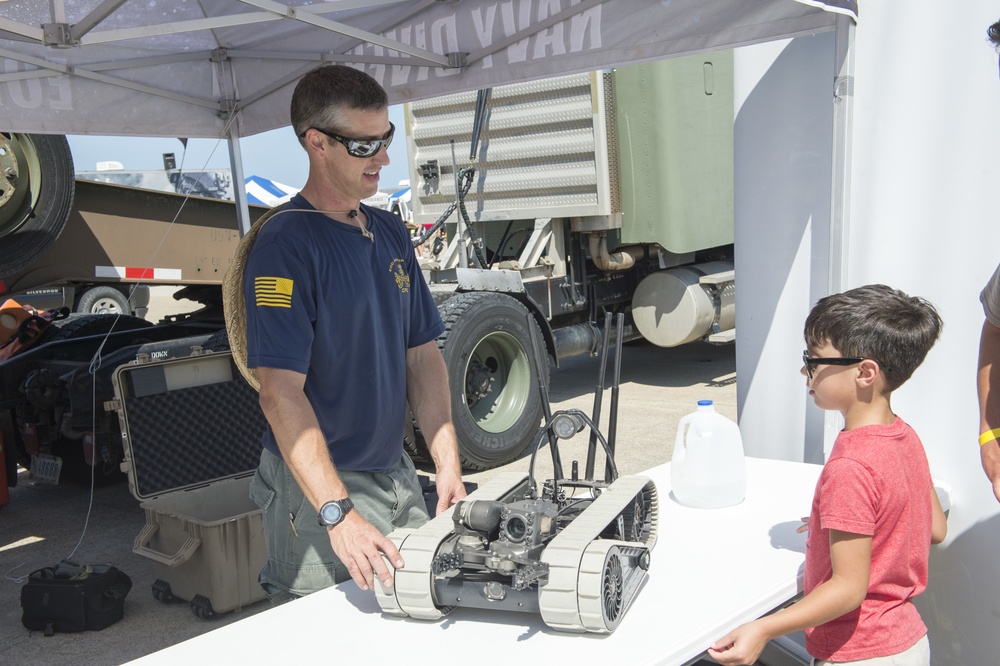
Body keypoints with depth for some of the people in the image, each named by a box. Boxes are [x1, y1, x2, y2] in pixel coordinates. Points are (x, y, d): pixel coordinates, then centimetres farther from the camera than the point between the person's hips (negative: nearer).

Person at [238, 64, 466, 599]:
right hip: (318, 490, -7)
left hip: (398, 476, 8)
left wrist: (447, 462, 1)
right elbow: (280, 393, -23)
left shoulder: (391, 232, 8)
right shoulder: (285, 243, -17)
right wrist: (337, 513, -30)